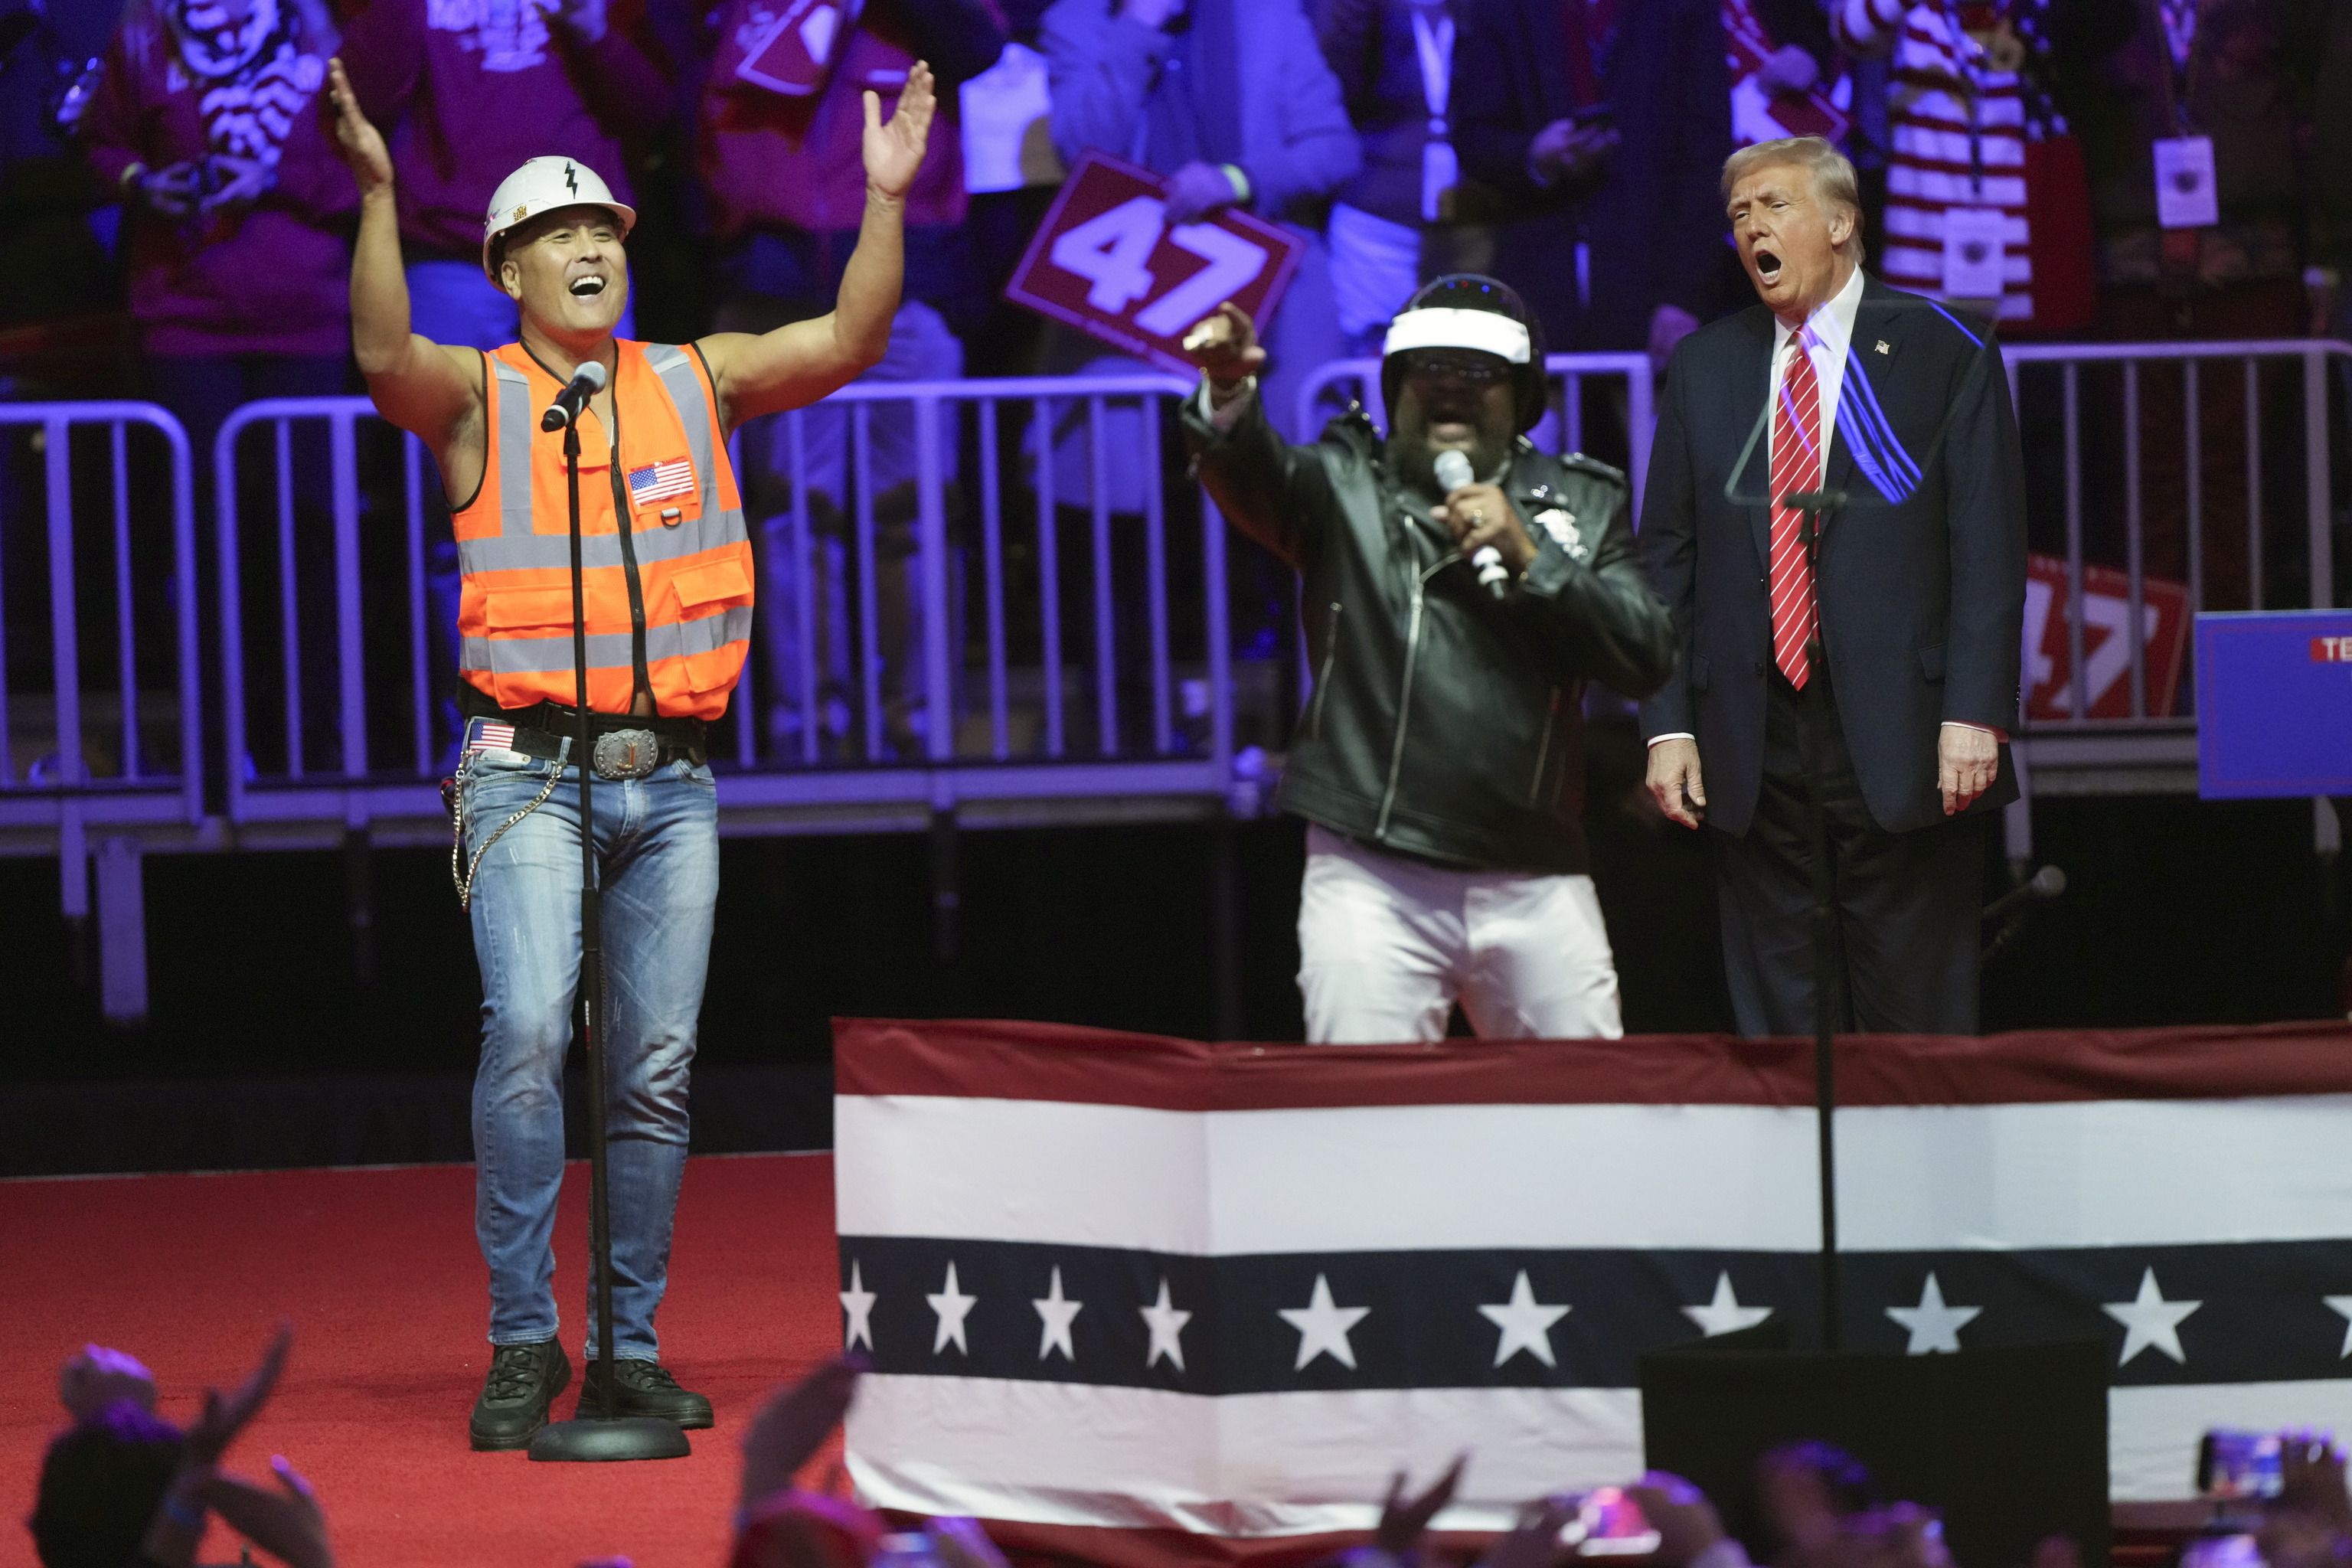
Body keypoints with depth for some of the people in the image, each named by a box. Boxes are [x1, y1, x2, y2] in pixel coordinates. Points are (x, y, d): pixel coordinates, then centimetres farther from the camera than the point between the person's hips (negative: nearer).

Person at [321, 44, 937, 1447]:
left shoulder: (697, 385, 12)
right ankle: (523, 1345, -14)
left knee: (659, 1069, 5)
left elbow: (849, 341, 4)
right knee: (527, 1033, -21)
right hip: (532, 775, -4)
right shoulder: (479, 399, 2)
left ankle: (631, 1353, 14)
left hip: (675, 778, 4)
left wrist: (886, 198, -8)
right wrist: (377, 194, -30)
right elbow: (386, 354, -19)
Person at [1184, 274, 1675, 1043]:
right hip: (1372, 873, -2)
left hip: (1535, 881, 2)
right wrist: (1228, 391, -34)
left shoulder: (1582, 504, 14)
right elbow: (1256, 471, -13)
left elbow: (1648, 658, 3)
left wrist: (1528, 555, -8)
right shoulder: (1345, 486, 9)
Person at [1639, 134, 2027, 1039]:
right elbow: (1666, 556, 12)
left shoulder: (1945, 354, 2)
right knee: (1779, 1017, 5)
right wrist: (1667, 724, 2)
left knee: (1916, 1016, 0)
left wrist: (1976, 712, -12)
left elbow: (1989, 547, -3)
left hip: (1900, 738, -3)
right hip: (1752, 747, 3)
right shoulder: (1702, 369, 13)